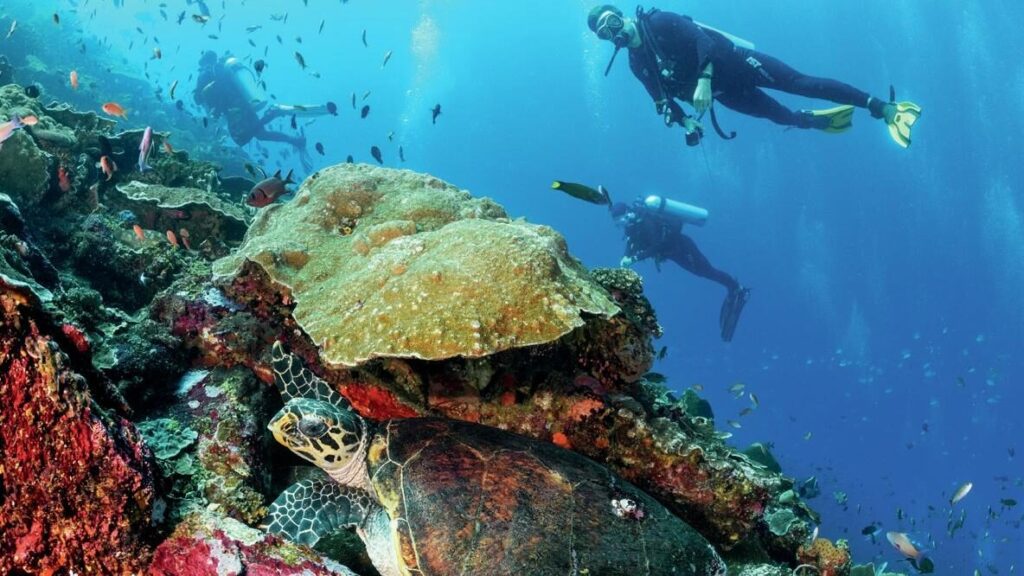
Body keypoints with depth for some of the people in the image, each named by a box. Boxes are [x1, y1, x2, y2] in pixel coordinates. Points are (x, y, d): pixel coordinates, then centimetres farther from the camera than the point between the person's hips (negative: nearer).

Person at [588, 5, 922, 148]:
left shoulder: (658, 22, -12)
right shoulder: (637, 65, 2)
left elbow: (701, 37, -23)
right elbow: (664, 100, 9)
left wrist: (704, 79, -36)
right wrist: (685, 122, -10)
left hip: (734, 62, -4)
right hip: (722, 91, 5)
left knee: (802, 84, -11)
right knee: (783, 117, 6)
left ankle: (883, 108, -8)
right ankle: (820, 121, 38)